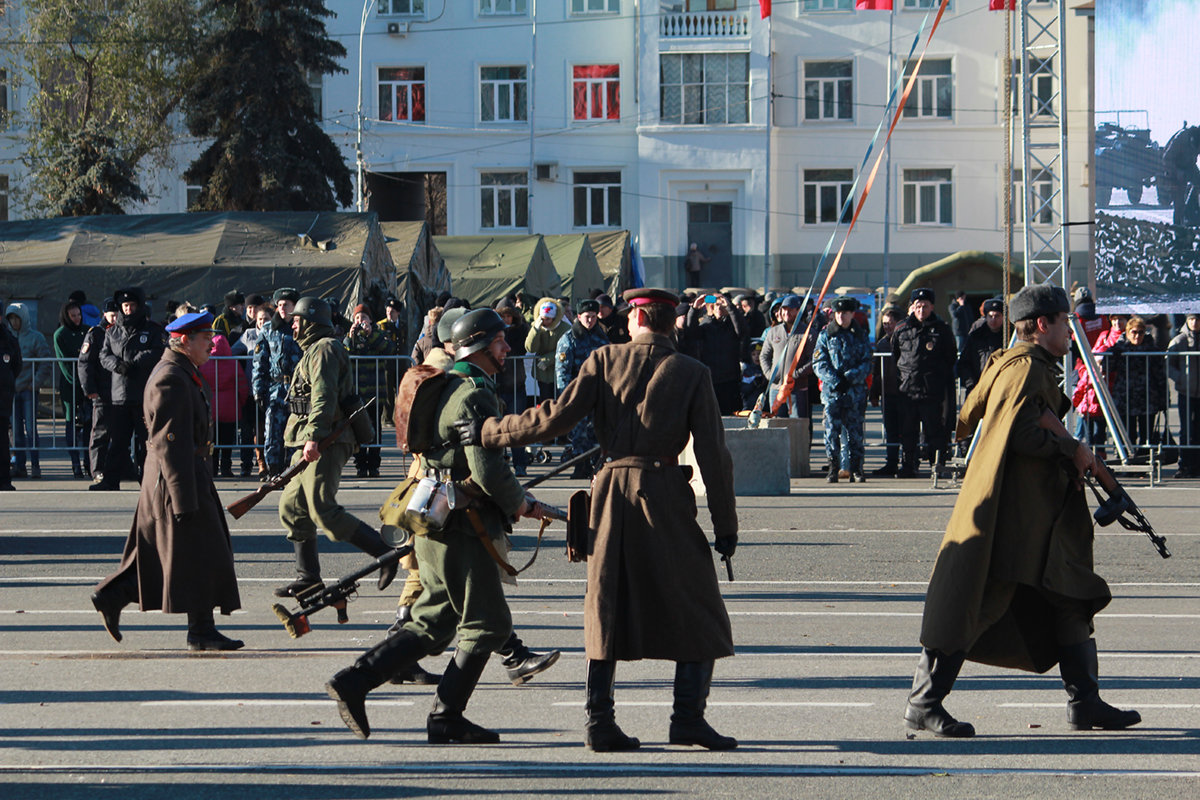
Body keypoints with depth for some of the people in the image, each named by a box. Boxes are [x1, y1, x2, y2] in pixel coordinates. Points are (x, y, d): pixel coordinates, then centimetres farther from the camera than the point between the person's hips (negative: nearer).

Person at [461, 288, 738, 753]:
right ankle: (688, 716, -3)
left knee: (607, 607, 11)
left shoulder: (605, 361, 1)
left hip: (612, 490, 2)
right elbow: (712, 454, -4)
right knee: (697, 609, 7)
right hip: (665, 493, -2)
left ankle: (599, 721, 7)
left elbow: (554, 420, -5)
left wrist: (487, 433, 5)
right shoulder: (691, 374, -1)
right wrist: (725, 525, 1)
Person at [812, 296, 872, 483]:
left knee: (855, 430, 2)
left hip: (855, 389, 1)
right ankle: (833, 468, 1)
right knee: (832, 429, -3)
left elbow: (867, 363, 6)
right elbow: (819, 363, 1)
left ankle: (856, 467, 7)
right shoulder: (826, 334, 6)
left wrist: (850, 378, -10)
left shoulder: (861, 335, 9)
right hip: (832, 390, -1)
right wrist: (835, 380, -13)